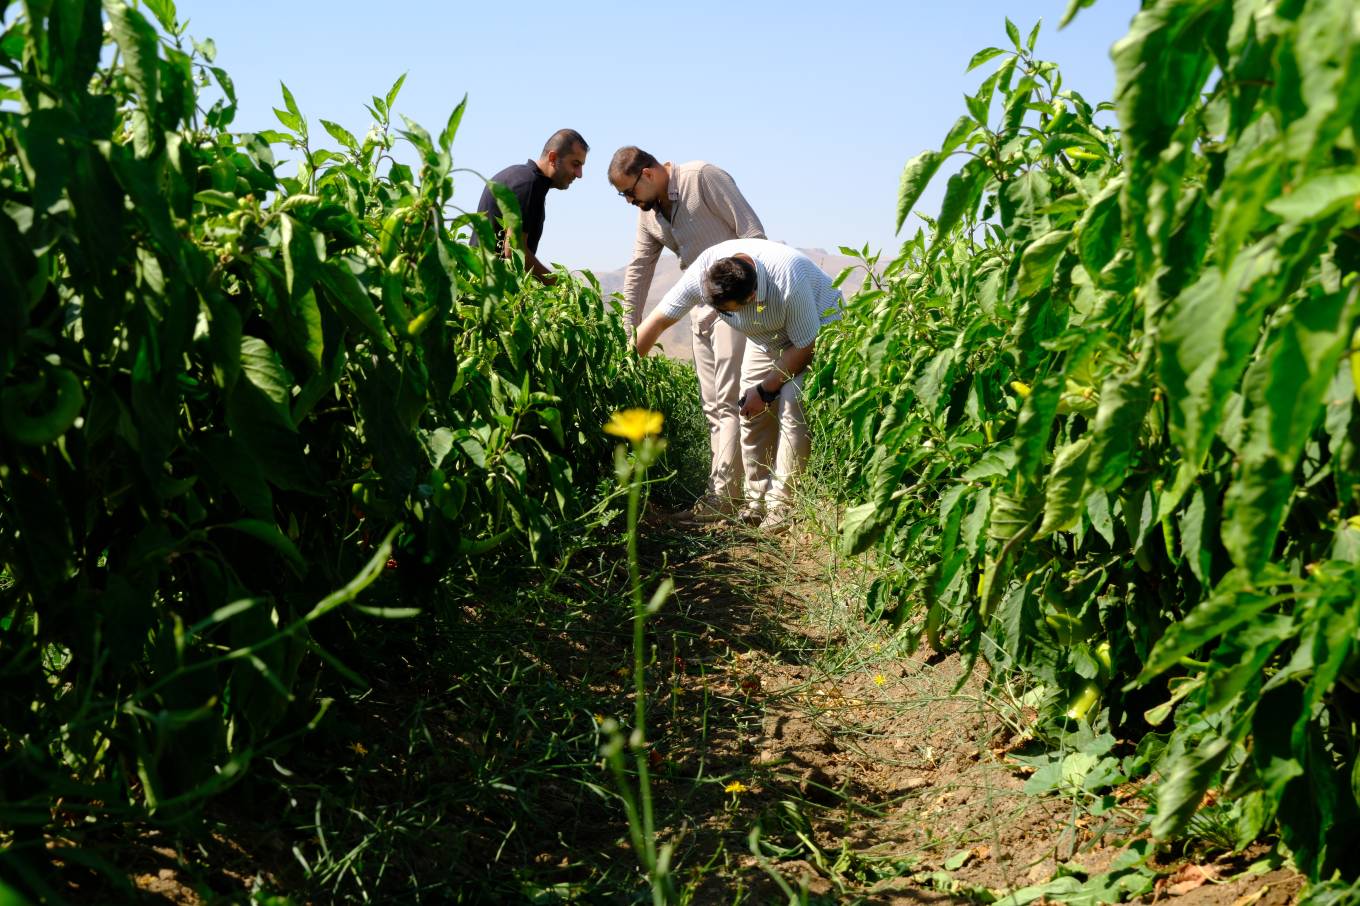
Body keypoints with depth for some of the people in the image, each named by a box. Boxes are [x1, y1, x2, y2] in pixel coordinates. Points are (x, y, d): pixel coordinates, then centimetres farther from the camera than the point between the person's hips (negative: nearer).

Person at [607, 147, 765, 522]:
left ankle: (722, 497, -13)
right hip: (701, 308, 9)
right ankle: (726, 491, 14)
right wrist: (628, 329, 15)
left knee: (729, 400, -12)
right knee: (713, 405, 8)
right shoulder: (648, 213, 11)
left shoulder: (703, 177, -13)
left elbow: (753, 233, -14)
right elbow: (638, 269, 16)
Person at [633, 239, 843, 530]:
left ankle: (783, 505, -16)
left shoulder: (789, 282, -42)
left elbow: (804, 347, -27)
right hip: (768, 337, 5)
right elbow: (657, 321, -20)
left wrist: (764, 390, -22)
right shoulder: (702, 272, -28)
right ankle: (757, 500, 6)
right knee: (752, 411, -5)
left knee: (793, 405, -21)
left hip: (817, 329, -5)